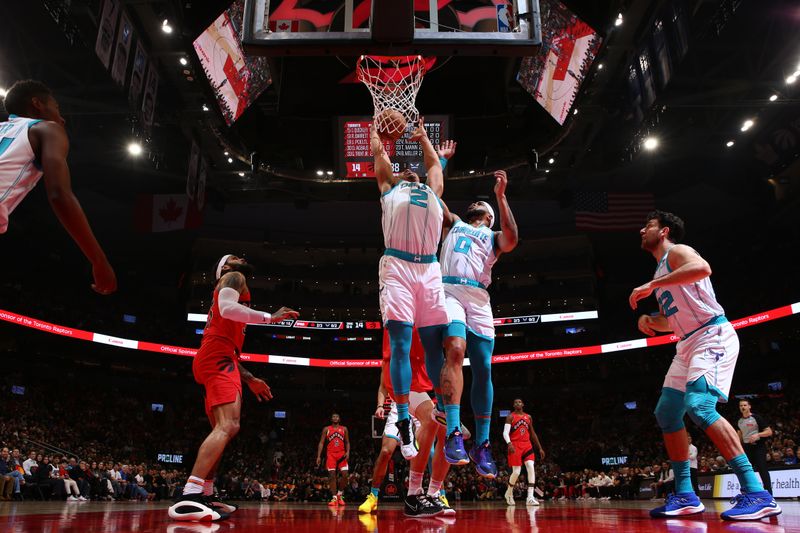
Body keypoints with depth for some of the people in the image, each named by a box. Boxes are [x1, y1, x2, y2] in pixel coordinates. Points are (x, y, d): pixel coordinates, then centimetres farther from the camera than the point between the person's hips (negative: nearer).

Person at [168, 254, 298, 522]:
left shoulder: (229, 287, 35)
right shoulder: (234, 278, 6)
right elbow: (227, 308, -19)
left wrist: (249, 379, 31)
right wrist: (269, 317, -17)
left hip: (217, 358, 11)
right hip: (217, 358, -11)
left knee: (222, 429, 15)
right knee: (228, 426, -24)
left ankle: (205, 495, 17)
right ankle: (188, 497, -34)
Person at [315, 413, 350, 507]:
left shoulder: (344, 429, 11)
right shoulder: (326, 429, 8)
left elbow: (347, 442, 11)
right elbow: (321, 443, 5)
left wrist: (347, 452, -8)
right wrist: (319, 456, -5)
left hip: (341, 454, 1)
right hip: (330, 454, -1)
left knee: (344, 474, -10)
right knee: (332, 475, -7)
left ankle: (339, 495, 8)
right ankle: (334, 498, -3)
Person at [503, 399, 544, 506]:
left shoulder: (528, 417, 13)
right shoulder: (510, 416, -2)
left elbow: (532, 434, 19)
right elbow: (505, 432, -12)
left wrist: (540, 448, 14)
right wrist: (509, 443, -31)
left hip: (527, 445, 4)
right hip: (515, 446, -4)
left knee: (531, 468, -14)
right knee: (516, 472, -4)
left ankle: (530, 498, -15)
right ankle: (509, 493, 23)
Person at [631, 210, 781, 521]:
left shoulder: (676, 251, -5)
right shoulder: (661, 270, 23)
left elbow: (702, 268, -30)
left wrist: (651, 285, -28)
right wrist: (649, 320, 7)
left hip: (713, 336, -10)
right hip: (688, 344, 10)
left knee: (699, 407, -25)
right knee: (667, 412, 5)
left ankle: (757, 494, -21)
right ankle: (685, 495, 10)